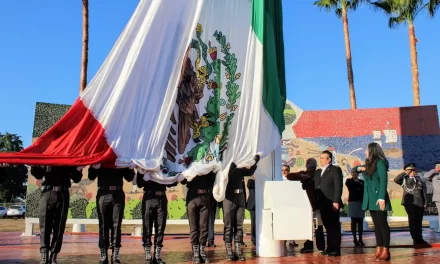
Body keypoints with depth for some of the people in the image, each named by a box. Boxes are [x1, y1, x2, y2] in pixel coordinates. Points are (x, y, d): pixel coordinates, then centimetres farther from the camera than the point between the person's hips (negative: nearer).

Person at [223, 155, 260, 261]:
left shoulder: (240, 168, 11)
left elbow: (250, 172, 21)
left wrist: (255, 162, 8)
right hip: (229, 198, -5)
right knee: (228, 226, 1)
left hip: (240, 198, 5)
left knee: (239, 225, 6)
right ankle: (229, 252, 5)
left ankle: (238, 251, 11)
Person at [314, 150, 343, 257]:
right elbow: (315, 187, 16)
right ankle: (330, 248, 11)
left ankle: (336, 249, 3)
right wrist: (316, 202, 7)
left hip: (331, 203, -6)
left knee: (334, 226, -1)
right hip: (322, 204, 6)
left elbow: (338, 186, -9)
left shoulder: (335, 170, -1)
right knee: (328, 226, 7)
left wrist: (336, 201, -17)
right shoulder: (317, 172, 20)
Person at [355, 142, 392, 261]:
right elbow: (354, 169, 27)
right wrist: (359, 168, 3)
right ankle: (379, 249, 11)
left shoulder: (380, 162, -8)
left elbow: (384, 181, -15)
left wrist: (382, 198, -21)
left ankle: (386, 251, -2)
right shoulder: (369, 163, 15)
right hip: (370, 199, 8)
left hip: (378, 198, -8)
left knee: (383, 224, -5)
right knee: (376, 225, 8)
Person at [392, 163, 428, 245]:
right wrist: (404, 173, -8)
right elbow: (396, 180, -9)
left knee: (418, 221, 7)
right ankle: (416, 239, -1)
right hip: (409, 203, -2)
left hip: (419, 203, 2)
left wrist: (425, 203, 4)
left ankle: (419, 239, 16)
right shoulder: (404, 179, 9)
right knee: (412, 221, -5)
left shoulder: (419, 180, 14)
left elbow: (424, 192, 12)